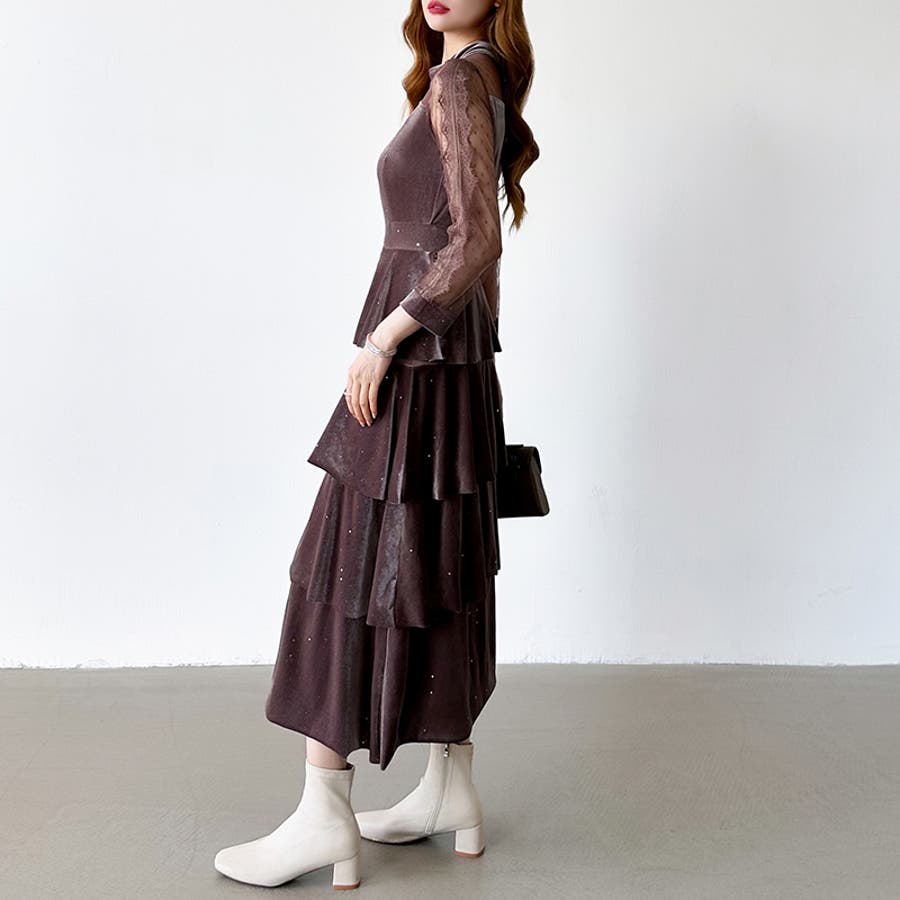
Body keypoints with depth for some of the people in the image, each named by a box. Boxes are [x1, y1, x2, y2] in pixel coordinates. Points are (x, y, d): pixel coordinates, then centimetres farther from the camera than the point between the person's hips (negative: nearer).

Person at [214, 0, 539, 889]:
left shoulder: (460, 83, -9)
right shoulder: (483, 88, 18)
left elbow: (475, 243, -19)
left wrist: (382, 338, -16)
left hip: (415, 373, -9)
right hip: (456, 371, 9)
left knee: (347, 569, -5)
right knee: (440, 579, 11)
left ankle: (326, 818, 1)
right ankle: (451, 791, 20)